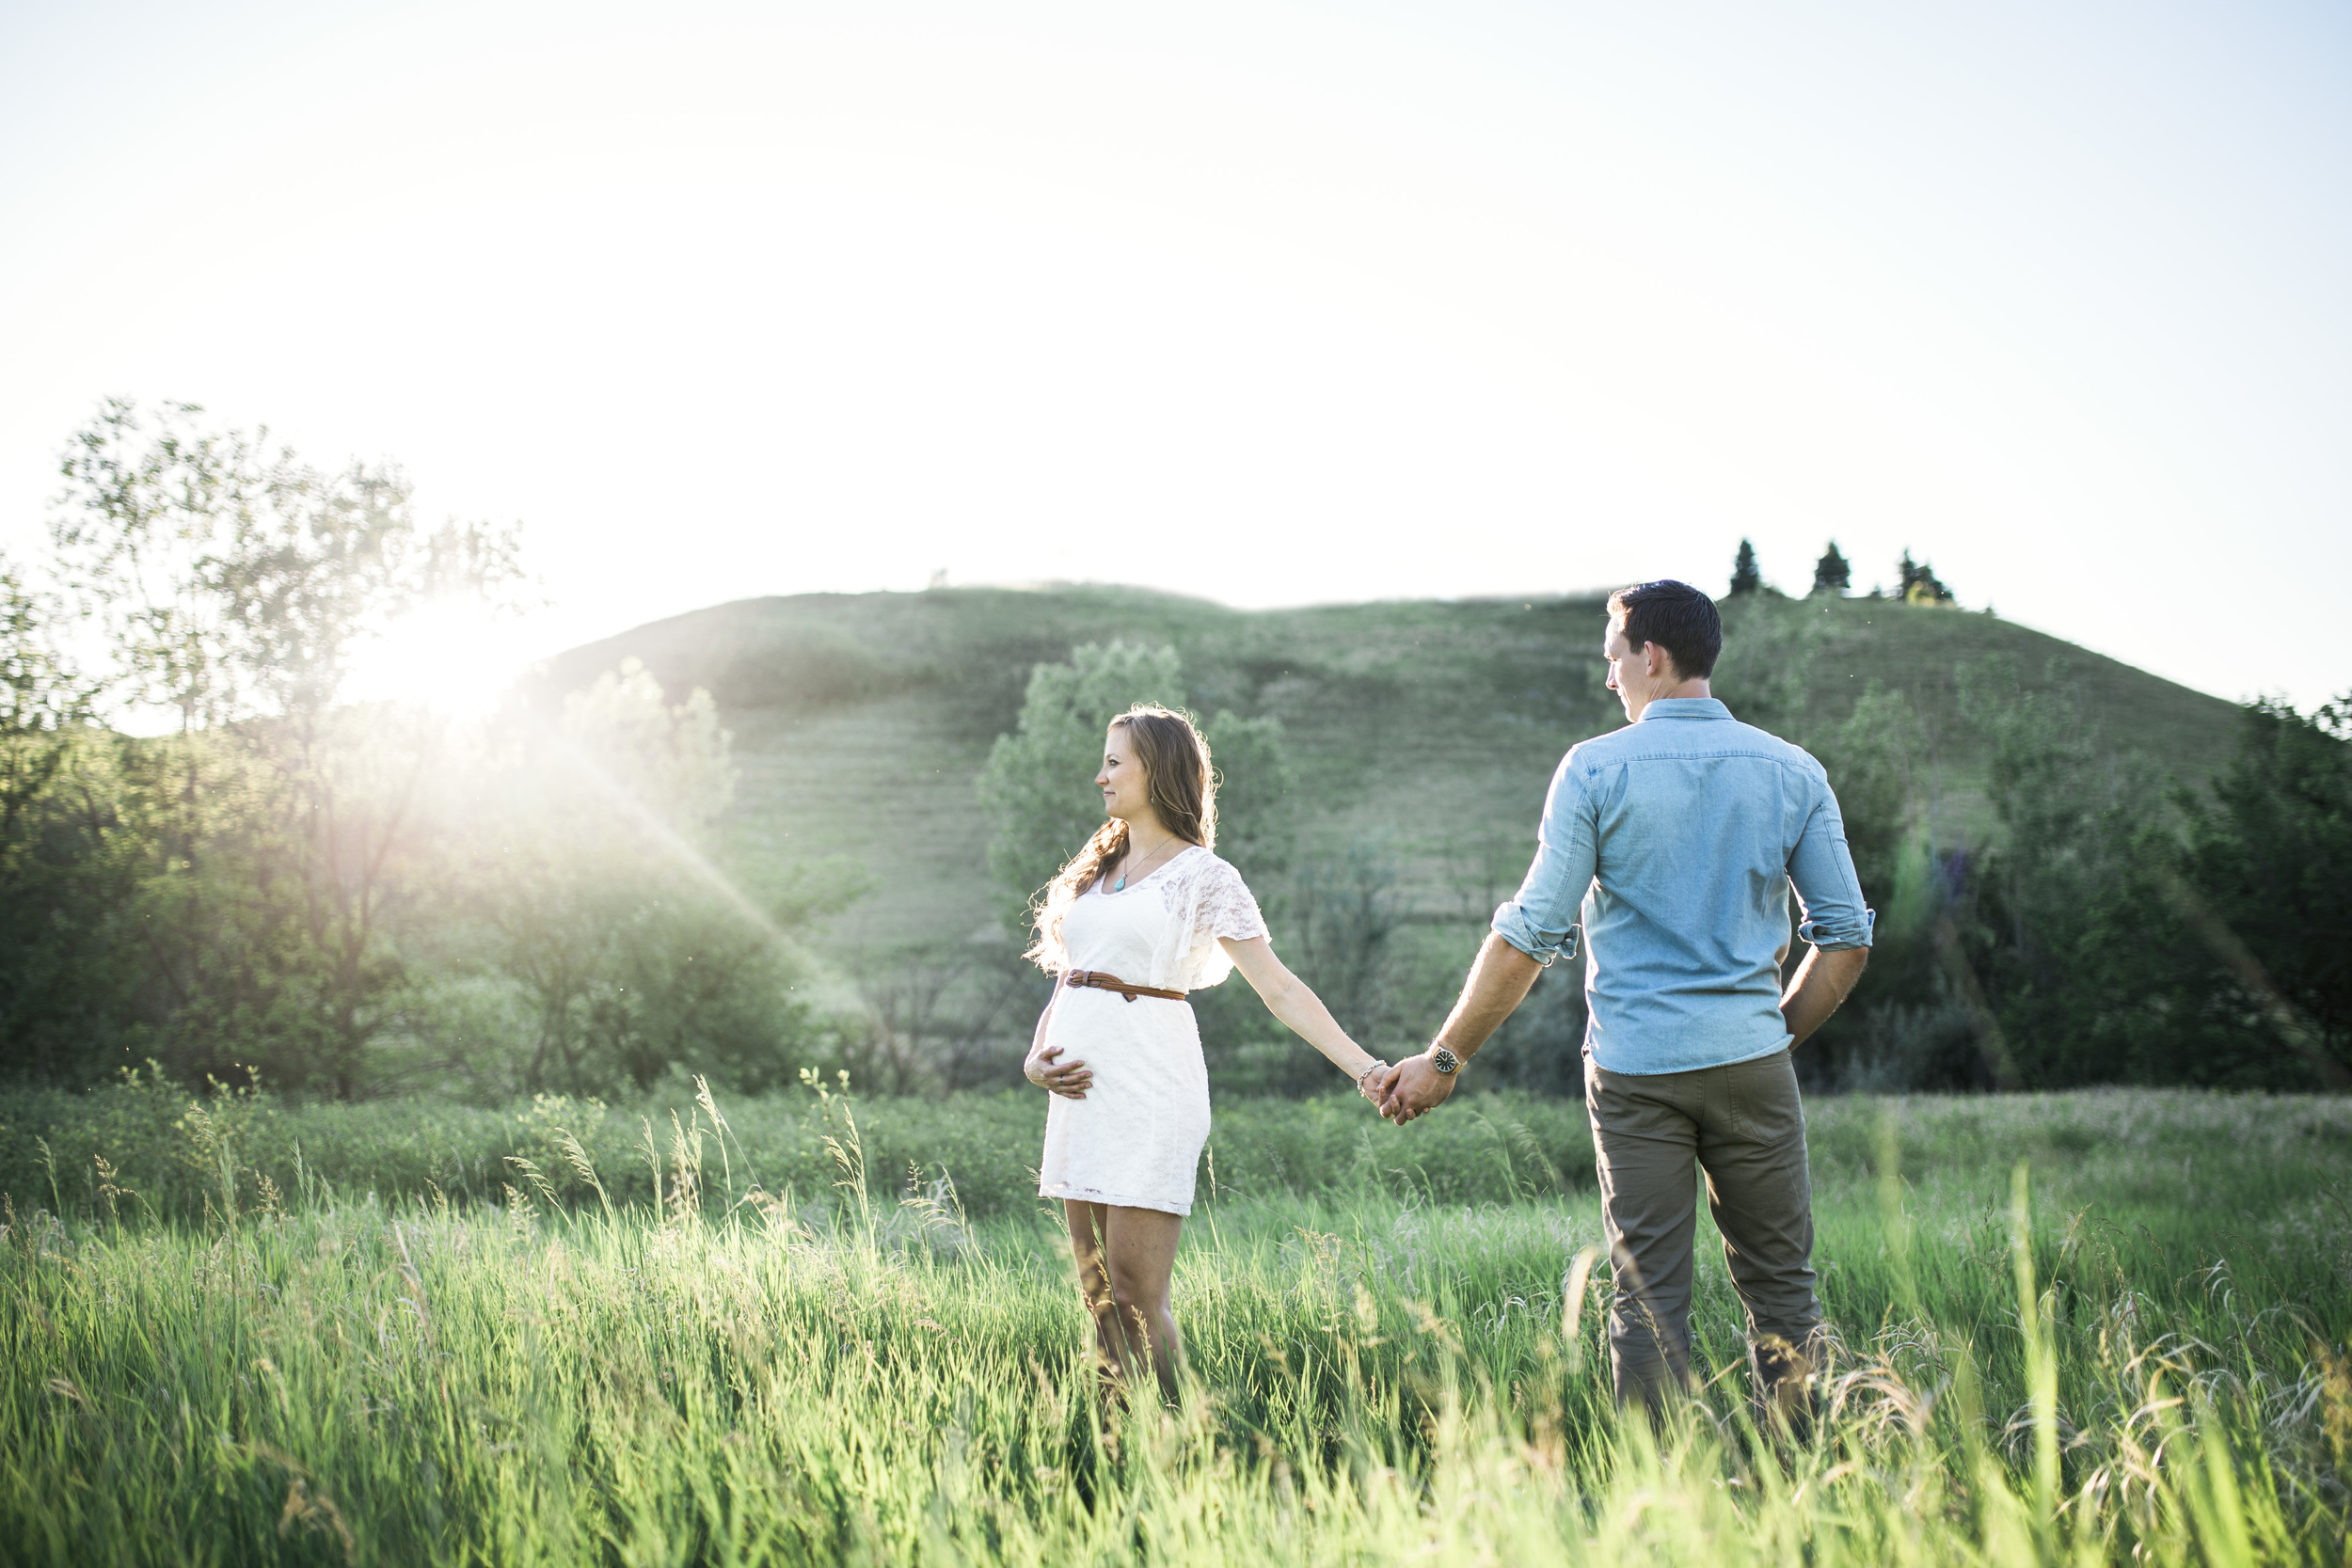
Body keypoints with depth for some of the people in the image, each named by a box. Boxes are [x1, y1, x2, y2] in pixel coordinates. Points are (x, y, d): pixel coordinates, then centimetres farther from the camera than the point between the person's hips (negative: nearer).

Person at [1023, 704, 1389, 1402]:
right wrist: (1037, 1059, 1)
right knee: (1096, 1294, 7)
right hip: (1083, 1085, 6)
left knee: (1135, 1295, -9)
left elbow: (1280, 989, -5)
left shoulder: (1204, 876, -1)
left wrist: (1365, 1068, -14)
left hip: (1149, 1082, -6)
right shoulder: (1096, 869, 18)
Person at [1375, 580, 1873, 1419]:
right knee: (1779, 1283, 11)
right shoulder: (1793, 772, 4)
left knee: (1649, 1295, 3)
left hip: (1634, 1066, -2)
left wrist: (1445, 1058, 0)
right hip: (1751, 1061, 2)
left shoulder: (1595, 769, -4)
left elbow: (1532, 934, -7)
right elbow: (1847, 937, 5)